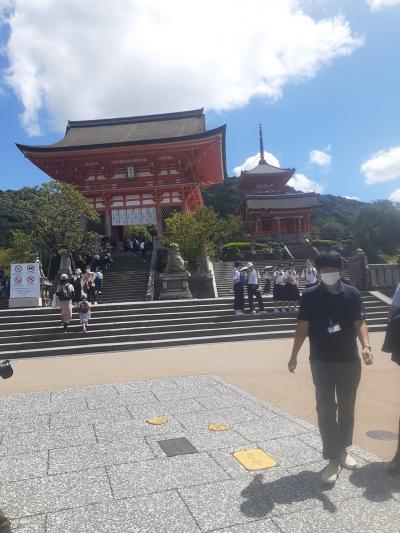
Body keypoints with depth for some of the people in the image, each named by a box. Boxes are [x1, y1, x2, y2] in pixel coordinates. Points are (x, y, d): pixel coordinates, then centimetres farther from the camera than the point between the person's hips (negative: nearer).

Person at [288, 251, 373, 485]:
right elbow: (303, 326, -1)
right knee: (326, 409, -2)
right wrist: (294, 355, -1)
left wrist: (366, 346, -16)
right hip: (322, 362, -2)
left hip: (350, 361, 2)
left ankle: (343, 450, 35)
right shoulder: (310, 296, -5)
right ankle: (334, 460, 9)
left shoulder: (353, 294, -1)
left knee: (347, 408, 15)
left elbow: (360, 323, 1)